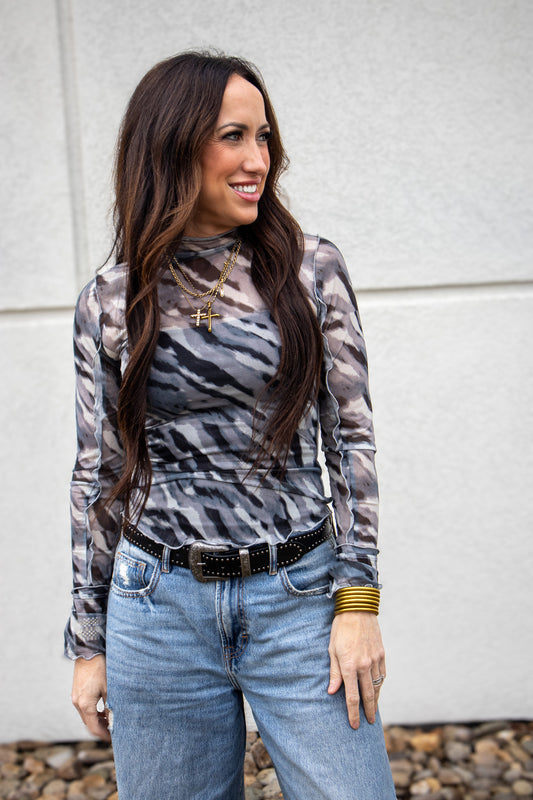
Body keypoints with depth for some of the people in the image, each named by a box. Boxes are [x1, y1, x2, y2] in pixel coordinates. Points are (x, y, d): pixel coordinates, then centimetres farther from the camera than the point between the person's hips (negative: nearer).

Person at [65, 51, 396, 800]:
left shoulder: (311, 268, -1)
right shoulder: (110, 300, 1)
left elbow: (351, 435, -1)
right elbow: (99, 472, 5)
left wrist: (358, 601, -6)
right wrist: (88, 641, 8)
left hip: (300, 597, 0)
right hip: (161, 608, 1)